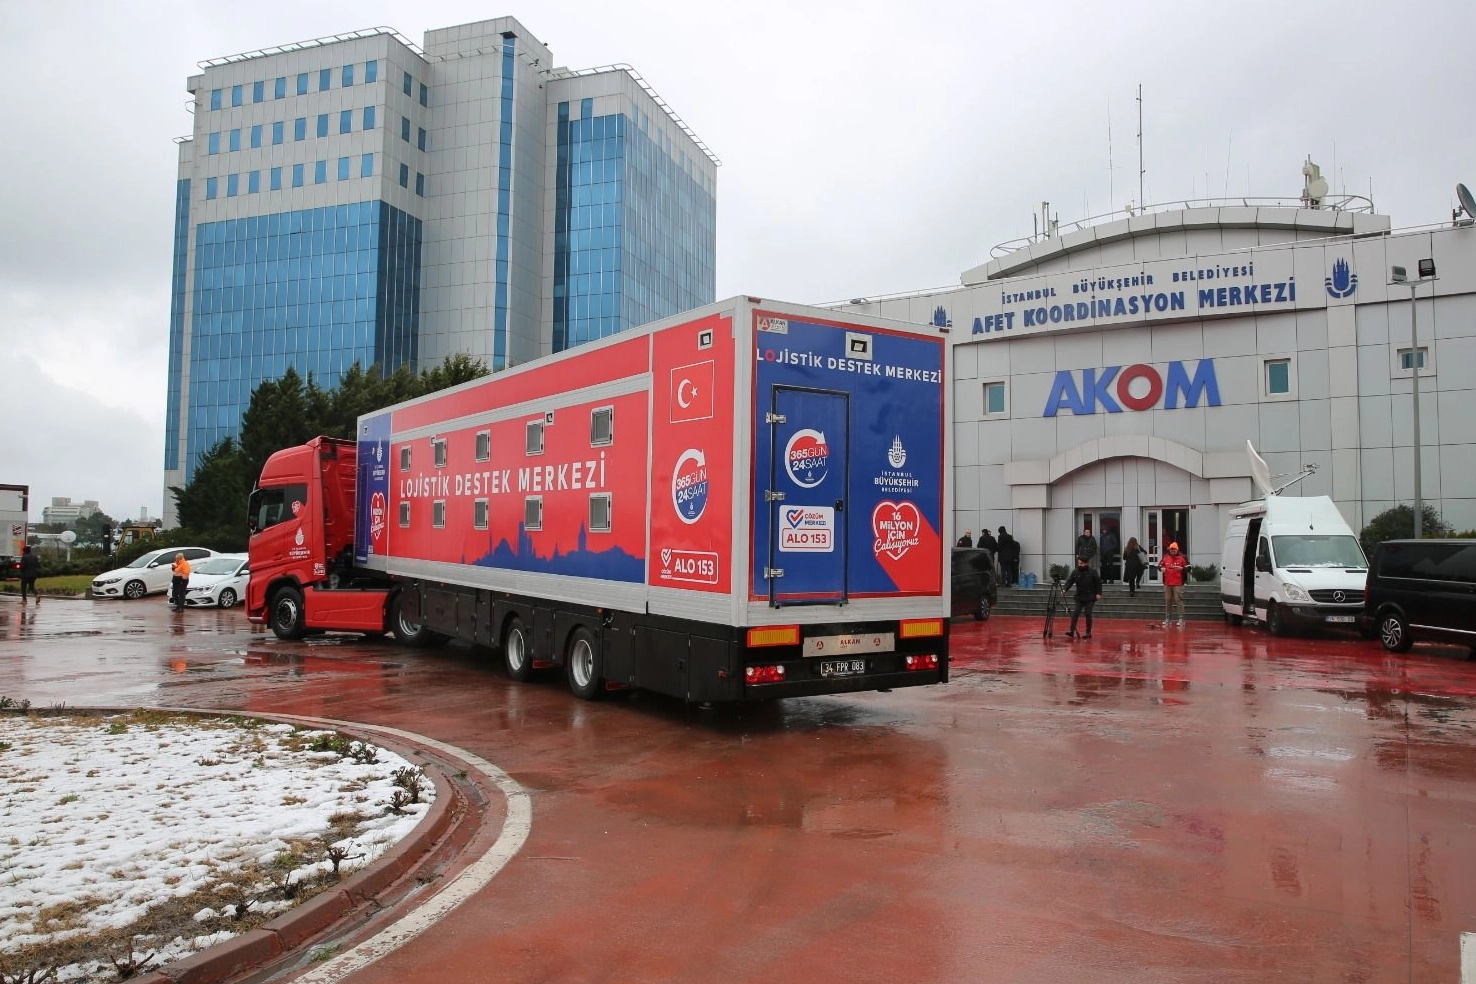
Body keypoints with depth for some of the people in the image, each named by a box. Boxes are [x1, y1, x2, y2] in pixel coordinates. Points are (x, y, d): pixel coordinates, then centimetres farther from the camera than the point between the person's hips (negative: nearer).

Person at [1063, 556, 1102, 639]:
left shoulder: (1092, 572, -7)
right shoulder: (1075, 572, 0)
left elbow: (1098, 582, -2)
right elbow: (1069, 581, -6)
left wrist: (1098, 593, -8)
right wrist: (1064, 589, -22)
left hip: (1090, 598, -3)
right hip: (1079, 598, 3)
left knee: (1088, 614, 1)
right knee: (1075, 614, -5)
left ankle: (1088, 633, 11)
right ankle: (1072, 631, -6)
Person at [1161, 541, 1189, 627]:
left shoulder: (1182, 557, -1)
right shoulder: (1165, 557, 9)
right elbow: (1159, 565, 17)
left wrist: (1181, 568, -19)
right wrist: (1161, 568, -5)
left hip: (1178, 584, -4)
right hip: (1167, 584, 4)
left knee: (1179, 601, -8)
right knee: (1167, 601, 10)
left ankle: (1181, 619, -3)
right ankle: (1168, 618, 19)